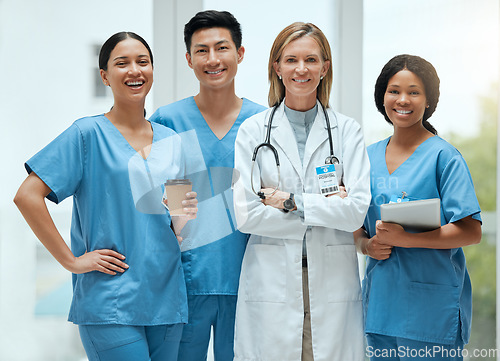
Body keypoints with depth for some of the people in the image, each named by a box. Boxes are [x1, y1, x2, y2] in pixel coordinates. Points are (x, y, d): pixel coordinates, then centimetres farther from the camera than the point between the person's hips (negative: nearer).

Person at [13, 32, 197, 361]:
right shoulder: (88, 134, -4)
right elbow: (27, 196, -11)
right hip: (110, 304, -5)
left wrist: (184, 216, -2)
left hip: (167, 295, 6)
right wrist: (72, 260, -12)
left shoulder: (171, 140, 12)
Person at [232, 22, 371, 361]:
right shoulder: (253, 130, 3)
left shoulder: (347, 130, 6)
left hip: (333, 281, 1)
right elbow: (244, 214, -6)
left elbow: (357, 211, -4)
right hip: (271, 280, -1)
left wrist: (291, 202, -10)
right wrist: (324, 207, -7)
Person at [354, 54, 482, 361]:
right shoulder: (370, 157, 12)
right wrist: (367, 245, -5)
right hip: (380, 305, 5)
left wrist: (405, 239, -20)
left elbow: (471, 231, -12)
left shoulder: (443, 156, -5)